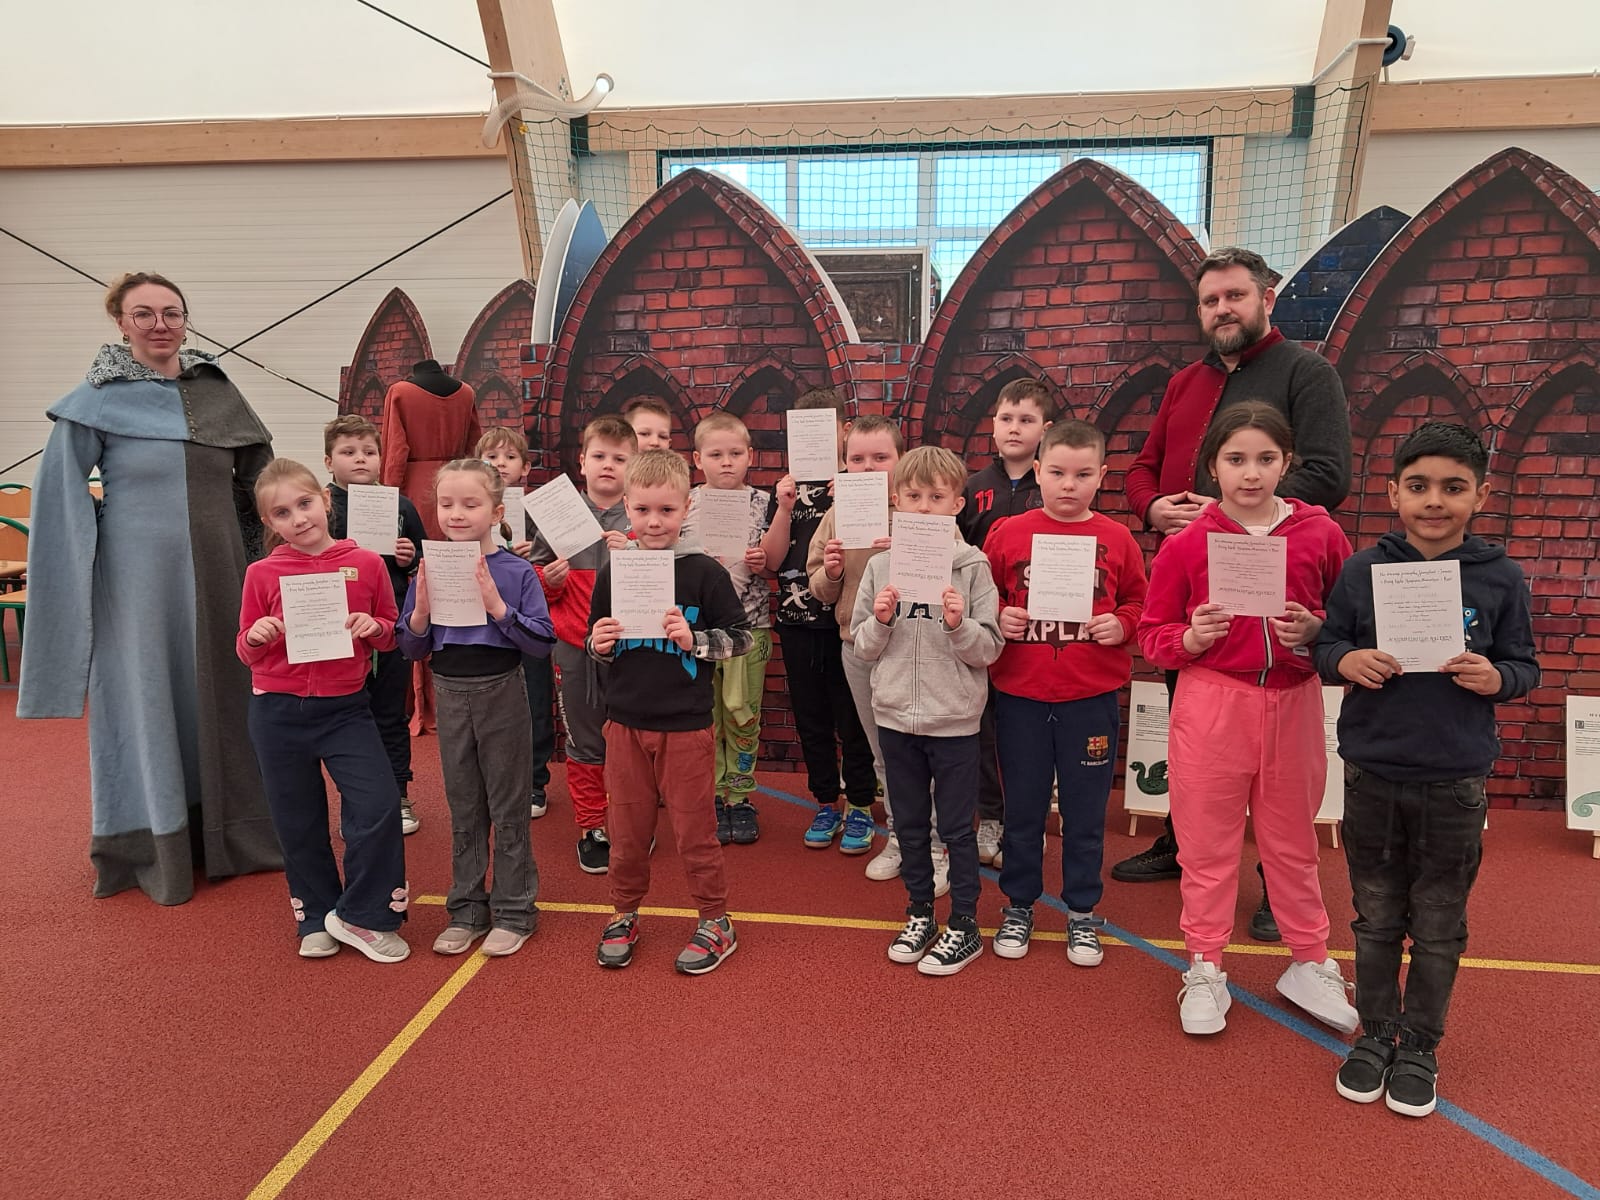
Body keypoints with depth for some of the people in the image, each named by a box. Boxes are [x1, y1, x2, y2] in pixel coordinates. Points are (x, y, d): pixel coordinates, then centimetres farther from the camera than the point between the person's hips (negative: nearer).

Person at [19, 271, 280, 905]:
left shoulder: (216, 390, 8)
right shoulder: (97, 399, -2)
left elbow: (257, 474, 17)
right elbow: (59, 491, -3)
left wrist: (265, 559, 14)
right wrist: (77, 572, -8)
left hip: (218, 570, 4)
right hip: (139, 573, -4)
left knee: (225, 696, 11)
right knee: (147, 701, 3)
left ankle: (229, 833, 26)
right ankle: (157, 851, 16)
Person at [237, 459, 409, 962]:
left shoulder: (366, 564, -3)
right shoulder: (262, 574, -1)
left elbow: (391, 634, 7)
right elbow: (247, 652, 6)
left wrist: (375, 628, -15)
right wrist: (256, 637, -16)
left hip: (345, 708, 0)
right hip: (278, 712, 1)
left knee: (380, 804, -11)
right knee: (298, 822, 11)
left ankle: (361, 915, 9)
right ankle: (317, 920, 30)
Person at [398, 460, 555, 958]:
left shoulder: (516, 572, -10)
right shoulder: (429, 571, 0)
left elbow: (542, 643, -13)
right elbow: (411, 649, 4)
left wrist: (498, 607, -25)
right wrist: (421, 612, -15)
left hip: (501, 692, -3)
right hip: (450, 694, 4)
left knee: (508, 809, 7)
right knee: (463, 810, 15)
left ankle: (513, 910, 21)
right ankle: (466, 908, 29)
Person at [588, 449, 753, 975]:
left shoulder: (704, 573, -8)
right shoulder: (611, 573, 3)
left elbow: (741, 638, -5)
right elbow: (596, 645, 13)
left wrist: (694, 640, -20)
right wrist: (599, 646, -8)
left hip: (686, 724, -3)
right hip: (625, 721, 3)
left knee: (694, 828, 7)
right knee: (627, 827, 14)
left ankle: (715, 921, 24)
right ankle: (624, 914, 33)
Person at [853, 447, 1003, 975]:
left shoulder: (972, 567, -8)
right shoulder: (880, 566, 1)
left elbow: (989, 649, -7)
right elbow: (862, 646, 5)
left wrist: (960, 624, -25)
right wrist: (880, 620, -15)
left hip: (954, 719, -3)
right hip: (896, 715, 3)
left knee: (957, 827, 9)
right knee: (910, 823, 17)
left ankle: (964, 926, 25)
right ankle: (920, 914, 35)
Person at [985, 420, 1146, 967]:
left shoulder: (1117, 539, 0)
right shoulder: (1007, 533, -1)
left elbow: (1138, 603, 8)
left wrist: (1121, 625, -11)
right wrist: (998, 618, -13)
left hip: (1092, 698, 0)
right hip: (1021, 695, 0)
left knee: (1085, 810, 11)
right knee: (1022, 807, 12)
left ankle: (1082, 911, 29)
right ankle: (1018, 905, 30)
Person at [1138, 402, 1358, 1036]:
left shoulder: (1321, 535, 0)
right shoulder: (1186, 543, -4)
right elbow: (1153, 636, 1)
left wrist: (1315, 633, -11)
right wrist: (1192, 638, -18)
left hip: (1293, 704, 2)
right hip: (1210, 704, -1)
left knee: (1292, 841, 16)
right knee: (1207, 842, 9)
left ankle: (1310, 964, 36)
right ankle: (1205, 969, 25)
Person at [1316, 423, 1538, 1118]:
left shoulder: (1500, 578, -3)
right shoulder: (1362, 570, -3)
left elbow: (1524, 664, 3)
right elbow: (1325, 645, 4)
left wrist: (1496, 678, -18)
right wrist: (1346, 661, -18)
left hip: (1456, 784, 0)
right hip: (1372, 777, 1)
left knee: (1439, 925, 12)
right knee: (1376, 917, 14)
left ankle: (1420, 1046, 30)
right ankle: (1375, 1035, 31)